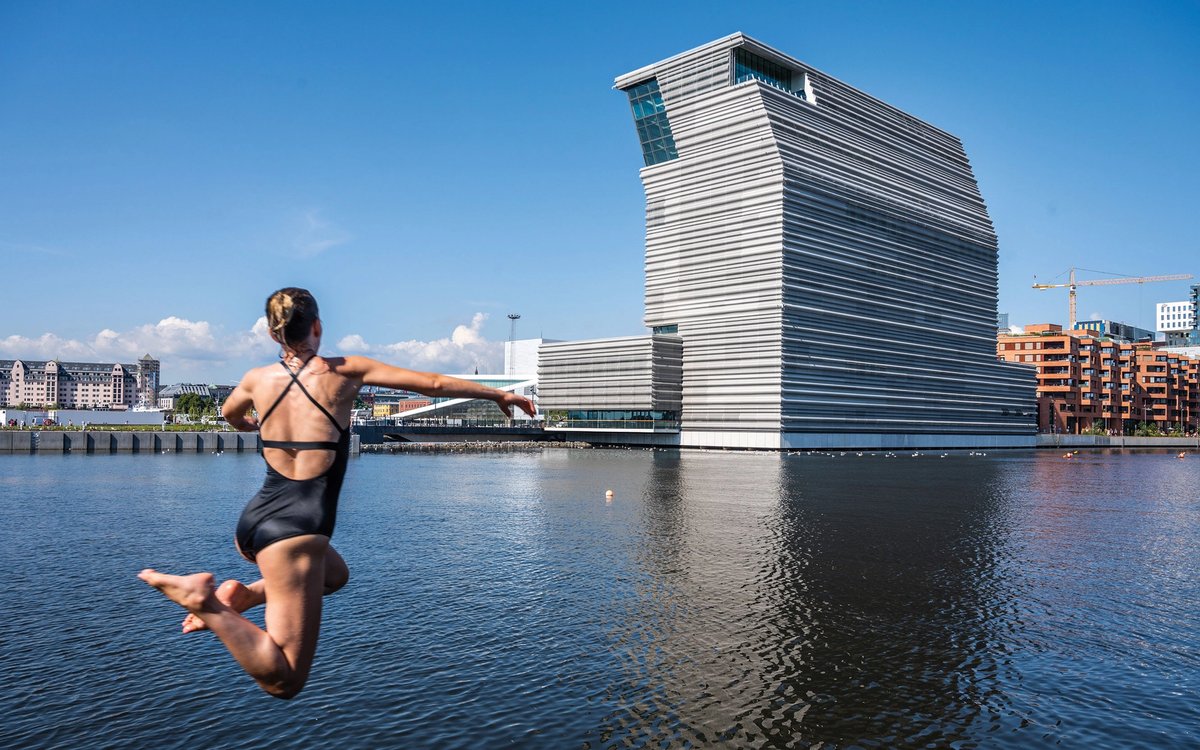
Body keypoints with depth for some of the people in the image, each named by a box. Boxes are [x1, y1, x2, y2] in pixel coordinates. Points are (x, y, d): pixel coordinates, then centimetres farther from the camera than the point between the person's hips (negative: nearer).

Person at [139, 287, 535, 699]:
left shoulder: (257, 378, 8)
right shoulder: (344, 371, -3)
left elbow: (230, 415, 33)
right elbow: (435, 384, 1)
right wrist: (500, 395, 13)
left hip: (254, 517, 6)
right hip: (296, 526, -6)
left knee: (335, 574, 36)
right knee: (284, 681, 0)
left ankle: (241, 595, 11)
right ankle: (209, 603, -20)